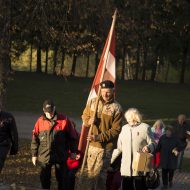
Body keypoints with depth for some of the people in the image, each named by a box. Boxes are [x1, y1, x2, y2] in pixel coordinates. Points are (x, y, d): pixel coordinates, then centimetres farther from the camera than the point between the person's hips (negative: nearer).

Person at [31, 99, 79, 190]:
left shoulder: (64, 120, -5)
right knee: (44, 179, 8)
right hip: (45, 156, 1)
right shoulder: (40, 121, -1)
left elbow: (72, 137, 2)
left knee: (62, 179, 6)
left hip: (61, 156, -1)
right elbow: (35, 139, 5)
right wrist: (34, 154, 4)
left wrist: (74, 151, 2)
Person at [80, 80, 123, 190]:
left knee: (100, 174, -3)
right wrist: (88, 121, -8)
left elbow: (115, 130, -12)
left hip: (106, 146, -5)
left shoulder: (116, 108, -10)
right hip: (92, 144, 5)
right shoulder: (93, 102, 4)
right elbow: (85, 116, 17)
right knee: (90, 171, 14)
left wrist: (98, 137, -21)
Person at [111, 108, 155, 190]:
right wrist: (111, 160, 20)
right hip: (126, 169, 5)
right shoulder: (124, 128, 17)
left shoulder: (145, 128, 1)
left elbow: (152, 144, 0)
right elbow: (119, 147, 22)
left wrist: (148, 148, -22)